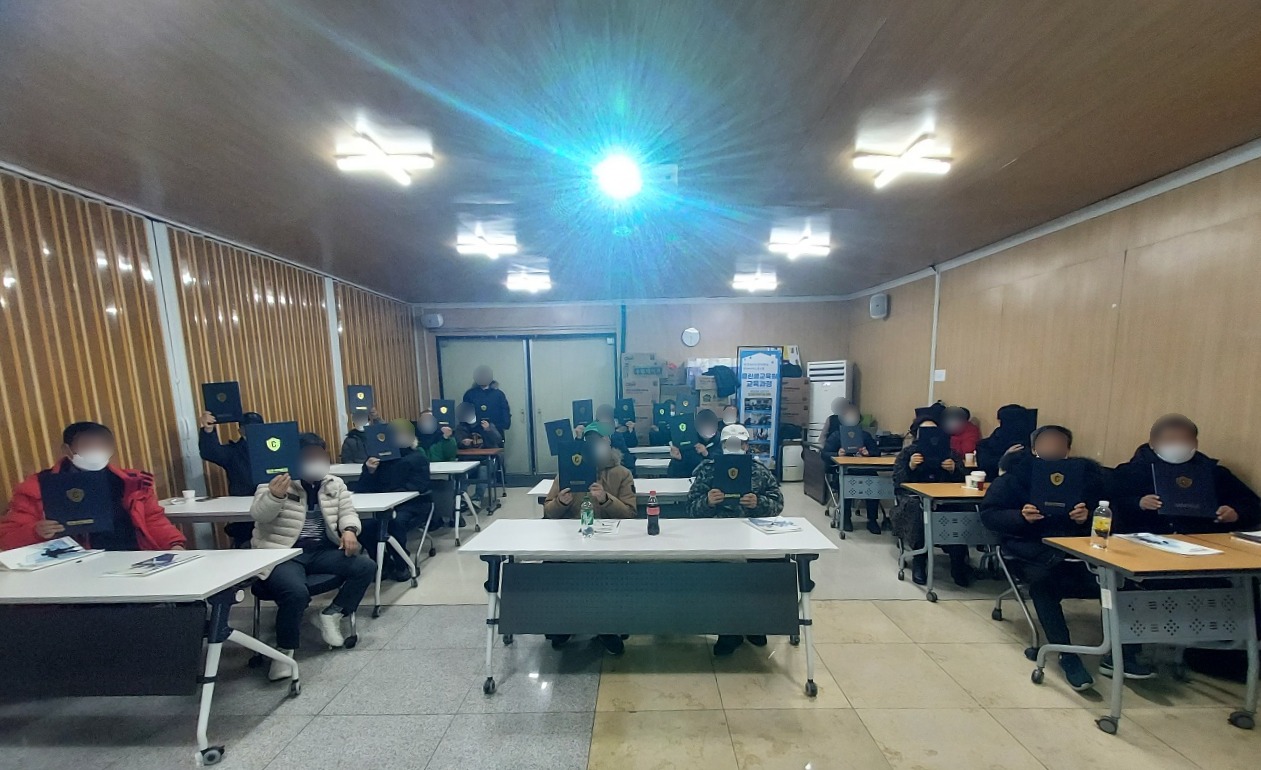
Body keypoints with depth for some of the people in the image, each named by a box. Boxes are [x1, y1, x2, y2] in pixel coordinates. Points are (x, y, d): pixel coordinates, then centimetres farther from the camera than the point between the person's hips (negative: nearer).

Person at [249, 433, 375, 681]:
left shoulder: (335, 484, 8)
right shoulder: (276, 483, -4)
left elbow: (347, 512, 8)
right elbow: (258, 515, -18)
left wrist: (349, 530, -15)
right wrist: (274, 496, -40)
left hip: (322, 551, 5)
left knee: (366, 567, -13)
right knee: (296, 592, -32)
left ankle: (330, 615, 3)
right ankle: (284, 650, -6)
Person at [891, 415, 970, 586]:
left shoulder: (949, 451, 19)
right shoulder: (908, 452, 12)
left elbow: (962, 479, 8)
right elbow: (897, 482, 0)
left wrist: (953, 469, -13)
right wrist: (910, 467, -18)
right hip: (914, 497, -1)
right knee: (918, 510, -36)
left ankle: (958, 563, -19)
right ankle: (919, 560, -20)